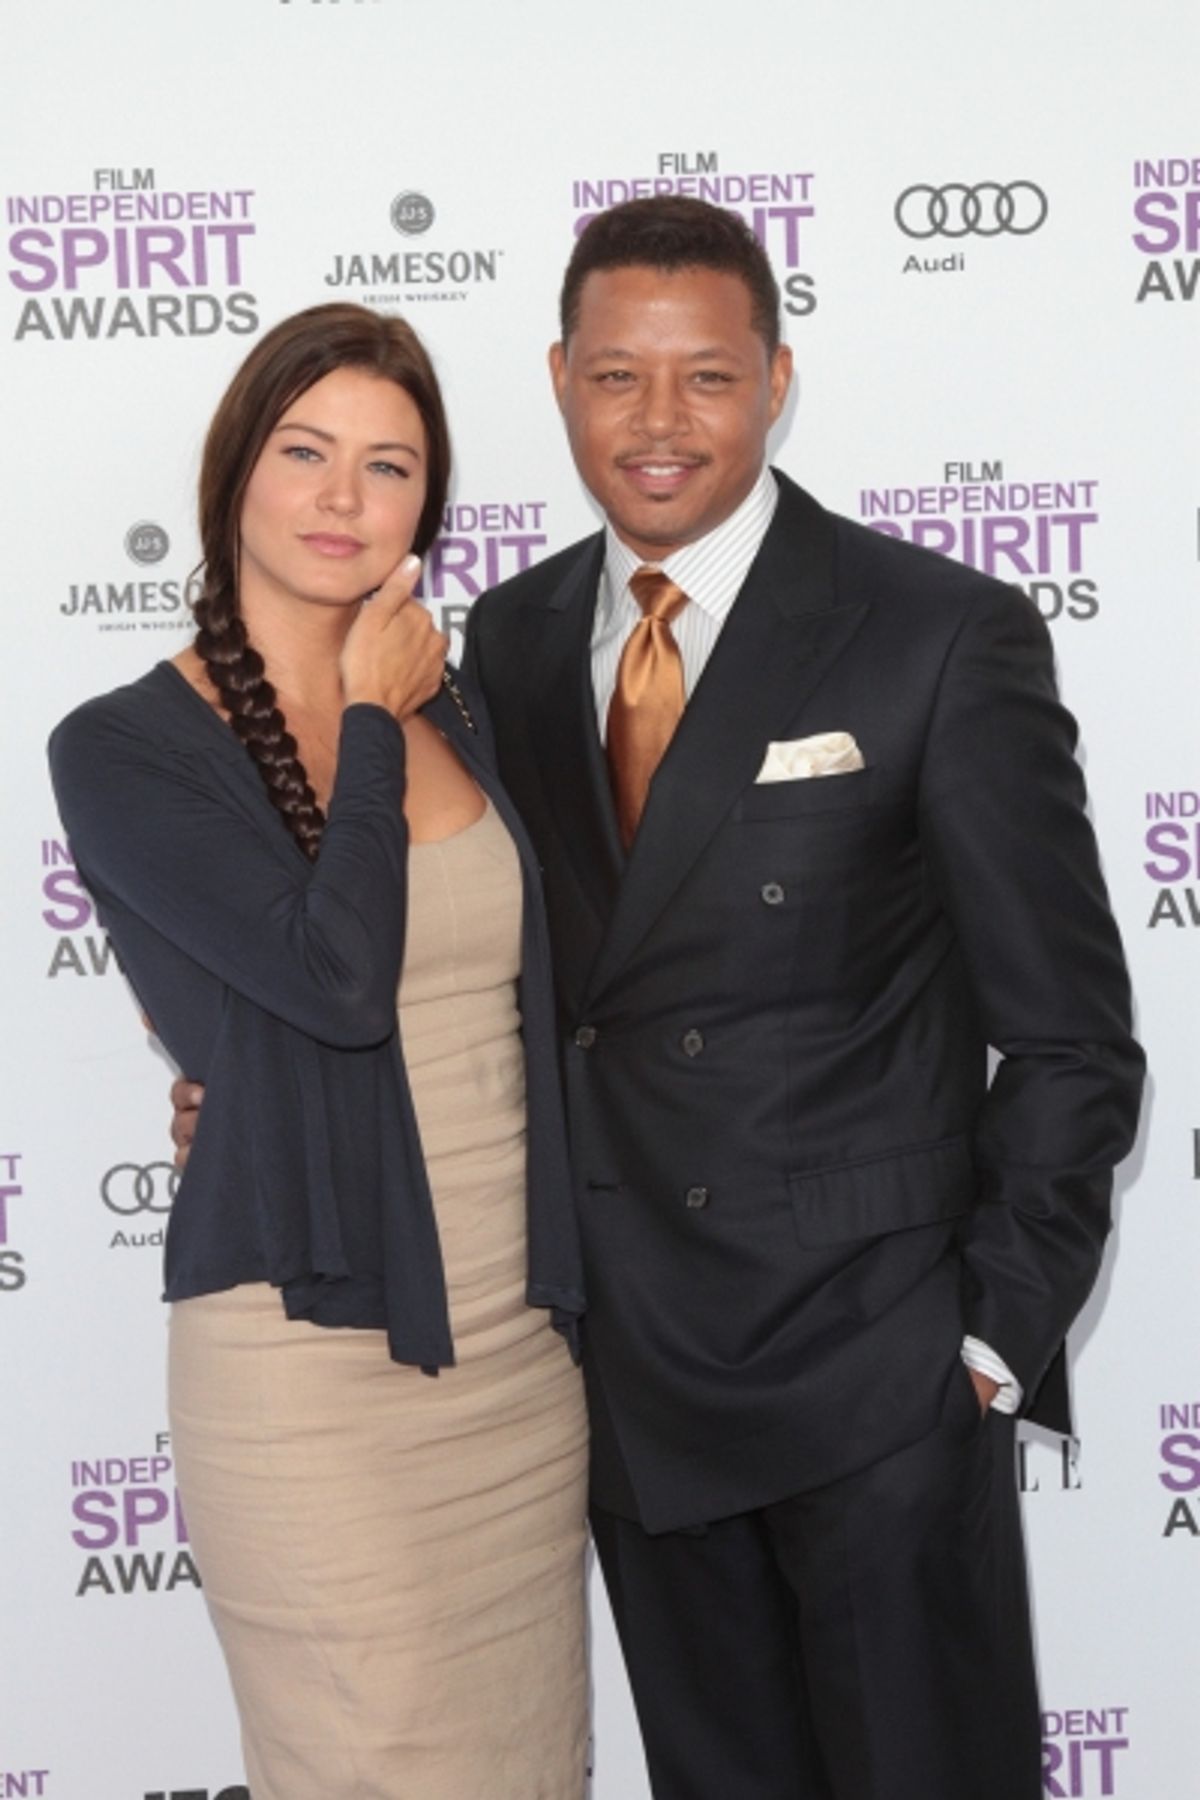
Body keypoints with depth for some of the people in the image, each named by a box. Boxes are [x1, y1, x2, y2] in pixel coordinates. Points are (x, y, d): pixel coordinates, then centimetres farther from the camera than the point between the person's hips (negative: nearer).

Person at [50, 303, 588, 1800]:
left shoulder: (459, 717, 10)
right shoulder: (122, 750, -7)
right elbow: (338, 975, -21)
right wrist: (370, 722, -9)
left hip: (522, 1345, 6)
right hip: (312, 1358, -5)